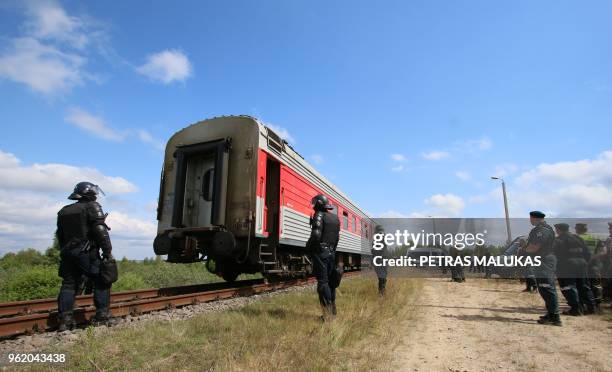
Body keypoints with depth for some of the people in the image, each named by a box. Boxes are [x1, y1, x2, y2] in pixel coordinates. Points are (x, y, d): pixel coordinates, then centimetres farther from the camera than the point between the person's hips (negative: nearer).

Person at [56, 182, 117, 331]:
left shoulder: (63, 211, 19)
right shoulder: (92, 207, -4)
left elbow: (60, 236, 23)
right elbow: (100, 231, -14)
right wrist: (108, 251, -12)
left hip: (67, 253, 7)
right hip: (87, 253, -7)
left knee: (68, 285, 10)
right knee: (101, 282, 0)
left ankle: (65, 319, 7)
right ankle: (102, 316, -3)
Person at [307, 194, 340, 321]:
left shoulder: (319, 216, -11)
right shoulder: (335, 218, 13)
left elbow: (316, 235, -21)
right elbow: (337, 237, 15)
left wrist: (309, 245, -5)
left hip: (320, 253, -8)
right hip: (331, 253, 8)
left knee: (322, 282, -5)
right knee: (330, 281, 16)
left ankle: (327, 314, -4)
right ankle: (333, 308, 25)